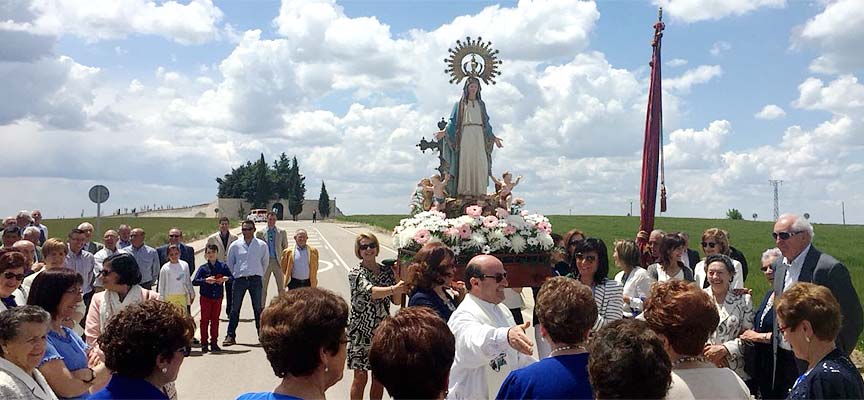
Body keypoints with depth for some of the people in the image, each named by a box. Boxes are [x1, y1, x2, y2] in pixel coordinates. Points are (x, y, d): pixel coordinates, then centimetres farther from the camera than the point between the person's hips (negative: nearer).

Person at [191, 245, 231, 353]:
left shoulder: (223, 266, 1)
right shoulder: (203, 268, -5)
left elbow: (231, 277, 3)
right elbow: (194, 281, -11)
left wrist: (226, 278, -17)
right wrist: (205, 280, -24)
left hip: (218, 297, 2)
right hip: (206, 298, -2)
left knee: (215, 320, 9)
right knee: (205, 320, 2)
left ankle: (214, 342, 17)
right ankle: (204, 343, 9)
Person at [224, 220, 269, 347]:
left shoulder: (262, 245, 1)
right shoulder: (235, 246, 2)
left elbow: (265, 262, 12)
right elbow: (230, 264, 12)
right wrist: (234, 276, 11)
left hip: (255, 279, 0)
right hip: (239, 279, 0)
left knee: (258, 309, 4)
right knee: (235, 309, 3)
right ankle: (230, 336, 9)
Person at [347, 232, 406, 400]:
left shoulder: (387, 271, 4)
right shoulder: (355, 274, -10)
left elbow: (396, 300, 2)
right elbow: (371, 292, -29)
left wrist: (398, 278, -12)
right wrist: (393, 288, -46)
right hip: (361, 331, -4)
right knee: (361, 377, 3)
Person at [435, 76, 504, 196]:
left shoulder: (481, 104, 21)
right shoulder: (460, 104, 13)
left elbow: (486, 123, 23)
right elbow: (453, 122, 6)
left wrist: (493, 137, 19)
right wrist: (444, 132, -9)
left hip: (479, 136, 3)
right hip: (465, 135, -2)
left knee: (480, 163, -8)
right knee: (465, 162, -11)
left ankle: (479, 190, -9)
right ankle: (465, 190, -15)